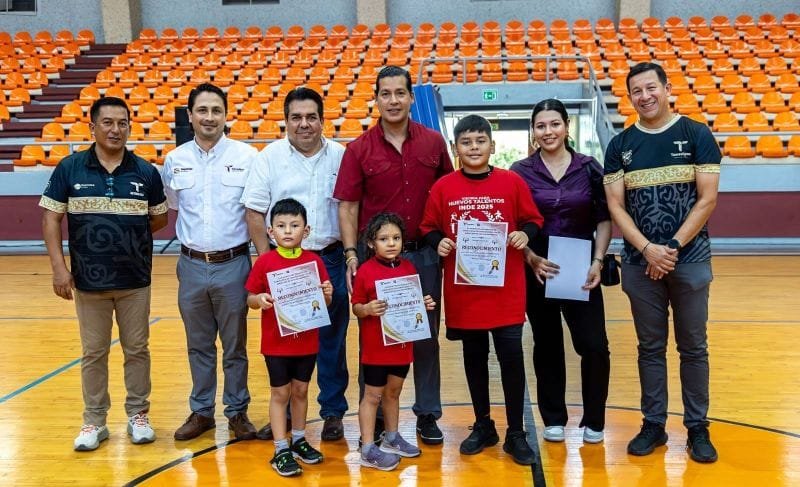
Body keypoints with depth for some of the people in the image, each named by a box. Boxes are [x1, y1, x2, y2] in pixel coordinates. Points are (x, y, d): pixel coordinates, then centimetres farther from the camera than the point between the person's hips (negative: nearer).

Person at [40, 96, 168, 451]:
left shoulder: (146, 172, -1)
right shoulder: (69, 169, -2)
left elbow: (160, 218, 9)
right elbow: (51, 219, -1)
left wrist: (128, 235, -2)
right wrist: (58, 266, -8)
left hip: (135, 280, 1)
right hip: (88, 280, 0)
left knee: (136, 349, 10)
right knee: (93, 353, 11)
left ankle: (138, 415, 26)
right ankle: (94, 421, 24)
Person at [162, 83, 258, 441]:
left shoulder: (246, 156, -6)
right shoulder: (175, 160, 3)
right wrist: (195, 238, 10)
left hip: (233, 264, -2)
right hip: (192, 265, 3)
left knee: (235, 346, 9)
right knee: (198, 345, 14)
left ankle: (238, 411, 24)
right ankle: (201, 411, 28)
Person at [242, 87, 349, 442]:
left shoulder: (341, 157, 2)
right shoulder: (270, 157, 1)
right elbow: (255, 212, 0)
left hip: (330, 259, 0)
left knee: (331, 339, 9)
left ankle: (333, 412, 22)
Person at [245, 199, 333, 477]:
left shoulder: (314, 261, -2)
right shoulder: (265, 262, -8)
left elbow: (325, 303, 5)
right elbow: (250, 299, -3)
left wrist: (327, 294, -17)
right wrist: (259, 300, -24)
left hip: (307, 341, 2)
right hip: (276, 342, -2)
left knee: (300, 391, 16)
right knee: (280, 393, 7)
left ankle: (299, 440, 32)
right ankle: (281, 450, 16)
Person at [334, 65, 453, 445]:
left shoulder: (434, 143, 2)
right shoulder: (359, 150, -3)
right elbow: (347, 206, -3)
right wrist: (351, 254, -12)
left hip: (424, 254, 1)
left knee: (426, 336, 11)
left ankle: (428, 414, 26)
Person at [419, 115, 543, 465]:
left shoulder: (512, 182, -1)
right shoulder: (443, 187, 0)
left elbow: (533, 220, 6)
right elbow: (429, 228, 6)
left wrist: (525, 234, -14)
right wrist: (439, 243, -13)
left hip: (506, 287, -1)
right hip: (463, 288, 1)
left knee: (511, 355, 0)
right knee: (474, 356, 13)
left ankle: (515, 433, 16)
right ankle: (483, 426, 29)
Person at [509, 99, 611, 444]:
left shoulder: (589, 168, 2)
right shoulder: (520, 172, 0)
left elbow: (605, 219, 3)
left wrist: (598, 261, -7)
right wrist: (531, 258, -14)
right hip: (537, 269, 0)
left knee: (594, 345, -3)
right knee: (547, 345, 9)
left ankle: (593, 421, 16)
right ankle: (554, 419, 23)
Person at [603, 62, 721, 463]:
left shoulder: (696, 135, 0)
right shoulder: (620, 145, 4)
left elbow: (707, 199, -5)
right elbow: (615, 206, 0)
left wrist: (672, 247, -13)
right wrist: (647, 248, -13)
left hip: (690, 260, -1)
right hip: (640, 262, 2)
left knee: (693, 348, 7)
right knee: (650, 348, 10)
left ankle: (697, 427, 20)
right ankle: (654, 424, 21)